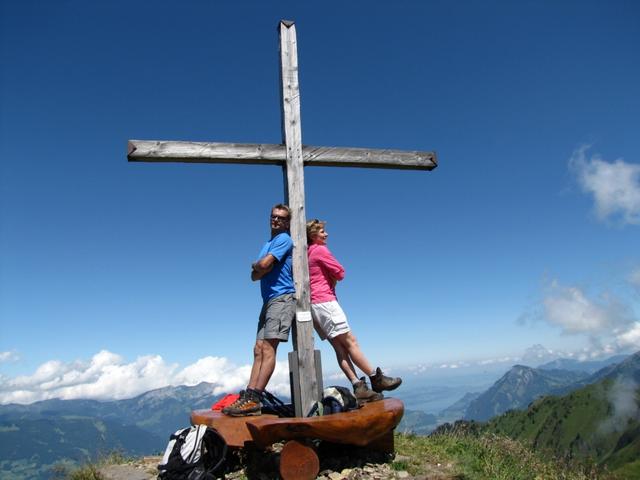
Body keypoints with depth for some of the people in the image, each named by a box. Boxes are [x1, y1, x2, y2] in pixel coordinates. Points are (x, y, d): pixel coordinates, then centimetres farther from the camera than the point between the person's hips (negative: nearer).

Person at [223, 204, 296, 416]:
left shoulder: (284, 239, -2)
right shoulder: (267, 244, 24)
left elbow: (263, 265, -14)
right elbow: (255, 275, 16)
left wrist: (257, 264, 8)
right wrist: (261, 267, -5)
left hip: (282, 298, -9)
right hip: (269, 300, 9)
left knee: (268, 348, -15)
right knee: (259, 349, 1)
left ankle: (253, 399, -19)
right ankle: (248, 397, -2)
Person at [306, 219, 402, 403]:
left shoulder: (307, 254, 20)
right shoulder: (320, 250, -5)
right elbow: (340, 272, -4)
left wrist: (330, 280, 9)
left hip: (313, 305, 9)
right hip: (325, 301, -9)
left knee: (339, 346, -1)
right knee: (349, 341, -7)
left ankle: (358, 387, -6)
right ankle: (376, 378, -4)